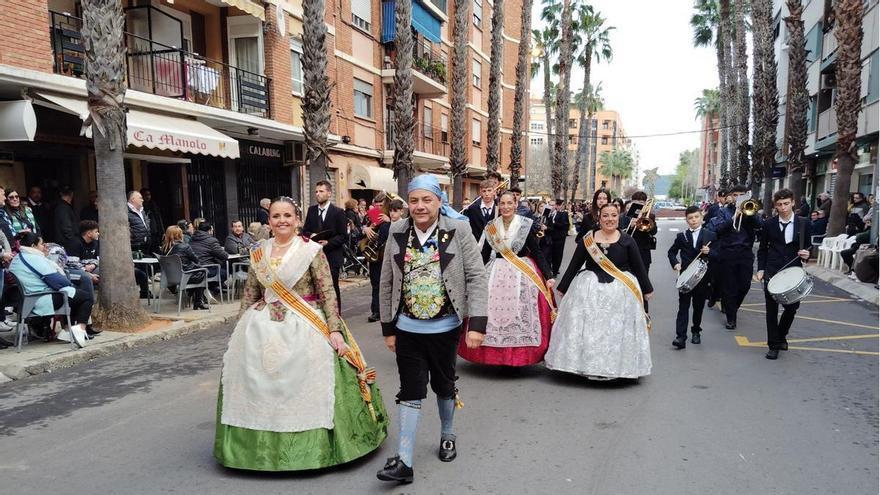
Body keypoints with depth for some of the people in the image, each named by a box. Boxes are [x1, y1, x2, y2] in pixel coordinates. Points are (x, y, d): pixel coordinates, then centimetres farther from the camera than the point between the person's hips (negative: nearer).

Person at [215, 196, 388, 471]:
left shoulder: (312, 250, -5)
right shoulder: (258, 253, 7)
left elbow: (328, 293, -8)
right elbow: (249, 294, 13)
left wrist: (334, 329, -15)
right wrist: (240, 329, 11)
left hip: (303, 329, -4)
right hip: (263, 328, 4)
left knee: (302, 386, -3)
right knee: (259, 388, 7)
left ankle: (309, 446, 15)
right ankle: (261, 446, 24)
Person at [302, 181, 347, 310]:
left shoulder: (337, 212, -3)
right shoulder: (311, 210, 10)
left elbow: (343, 236, -5)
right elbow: (305, 230, 13)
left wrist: (328, 242, -18)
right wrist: (311, 235, -9)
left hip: (331, 255, -4)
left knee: (332, 289, 1)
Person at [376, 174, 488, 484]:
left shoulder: (459, 231, -8)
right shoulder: (397, 233, -2)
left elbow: (476, 277, -9)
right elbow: (386, 283, 3)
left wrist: (477, 324, -16)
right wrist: (388, 328, 4)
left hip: (445, 328, -1)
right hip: (407, 328, 1)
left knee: (444, 385, 17)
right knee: (410, 391, 3)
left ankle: (447, 436, 42)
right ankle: (404, 461, 9)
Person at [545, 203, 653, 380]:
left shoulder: (627, 241, 0)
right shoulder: (587, 240, 1)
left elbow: (639, 267, 8)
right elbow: (574, 265, 5)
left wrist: (647, 289, 13)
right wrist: (562, 288, 8)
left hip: (620, 290, 0)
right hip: (590, 287, 1)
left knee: (619, 329, 3)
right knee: (587, 327, 3)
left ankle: (617, 367, 18)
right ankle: (587, 365, 16)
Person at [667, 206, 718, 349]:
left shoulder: (710, 235, 1)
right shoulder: (681, 236, 3)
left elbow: (717, 255, 0)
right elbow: (671, 252, 11)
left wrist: (709, 252, -21)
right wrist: (675, 263, -7)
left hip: (703, 277, 1)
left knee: (698, 306, 12)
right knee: (683, 307, -4)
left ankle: (696, 331, 31)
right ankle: (681, 337, -8)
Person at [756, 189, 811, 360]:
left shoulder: (804, 223, 0)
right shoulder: (769, 224, 0)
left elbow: (807, 247, 8)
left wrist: (806, 255, -15)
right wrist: (761, 269, -1)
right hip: (772, 272, -1)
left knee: (791, 307, 5)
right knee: (771, 309, 3)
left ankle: (781, 336, 31)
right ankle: (773, 345, 14)